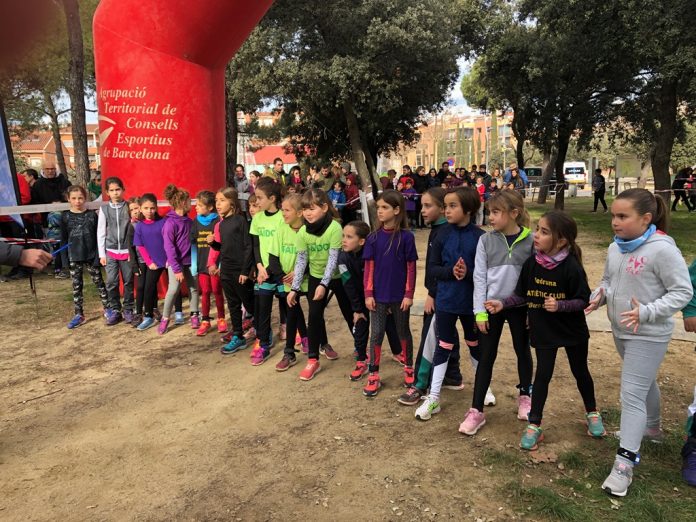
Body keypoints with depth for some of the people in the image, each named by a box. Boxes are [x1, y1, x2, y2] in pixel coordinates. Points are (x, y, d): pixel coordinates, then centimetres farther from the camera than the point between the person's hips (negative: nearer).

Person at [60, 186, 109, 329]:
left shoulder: (92, 215, -2)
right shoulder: (65, 216, 1)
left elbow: (98, 237, -2)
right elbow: (63, 239, 3)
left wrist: (98, 256, -8)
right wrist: (65, 260, -1)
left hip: (91, 256, -1)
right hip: (74, 258, 1)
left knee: (99, 283, 7)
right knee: (76, 286, 8)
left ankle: (108, 309, 18)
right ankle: (79, 315, 17)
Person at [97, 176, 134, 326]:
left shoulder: (129, 207, -1)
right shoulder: (104, 208, 2)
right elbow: (101, 232, 5)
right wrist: (102, 254, 2)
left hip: (127, 250, -1)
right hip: (110, 251, 1)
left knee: (128, 282, 5)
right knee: (111, 282, 1)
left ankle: (128, 310, 17)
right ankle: (114, 311, 13)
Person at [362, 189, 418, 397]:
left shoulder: (406, 237, -8)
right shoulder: (373, 237, -2)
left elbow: (411, 267, -6)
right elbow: (369, 267, -1)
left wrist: (409, 294, -8)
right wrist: (368, 294, -5)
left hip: (400, 295, -1)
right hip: (379, 295, 2)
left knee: (403, 332, 14)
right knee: (376, 334, 6)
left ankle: (409, 368, 33)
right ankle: (373, 375, 16)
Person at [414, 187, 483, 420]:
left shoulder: (480, 237, -10)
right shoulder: (443, 235, -5)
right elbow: (432, 267, -3)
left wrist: (468, 273, -25)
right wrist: (451, 272, -20)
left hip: (472, 301, -1)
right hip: (446, 301, 1)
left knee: (476, 345, 19)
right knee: (443, 347, 9)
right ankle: (433, 398, 17)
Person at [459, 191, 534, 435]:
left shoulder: (530, 241, -8)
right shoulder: (486, 240, -6)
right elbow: (479, 277, -4)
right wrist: (480, 311, -7)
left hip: (520, 307, 0)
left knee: (523, 351, 18)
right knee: (486, 357, 4)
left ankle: (525, 395, 41)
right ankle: (476, 411, 11)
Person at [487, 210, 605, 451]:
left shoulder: (571, 267, -22)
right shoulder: (531, 263, -10)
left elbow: (583, 300, -16)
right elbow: (522, 295, 1)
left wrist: (559, 305, -31)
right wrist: (502, 304, -10)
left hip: (573, 331, -2)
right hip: (543, 331, 2)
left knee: (580, 372, 18)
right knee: (542, 375, 6)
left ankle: (592, 413, 43)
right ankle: (534, 425, 16)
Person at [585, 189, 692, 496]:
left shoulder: (662, 249, -23)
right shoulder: (615, 248, -1)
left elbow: (683, 292, -19)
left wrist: (646, 312, -29)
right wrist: (599, 296, -8)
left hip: (649, 335, -7)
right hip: (621, 331, 7)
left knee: (632, 394, -7)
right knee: (644, 382, 27)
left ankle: (625, 461, 1)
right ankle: (651, 427, 51)